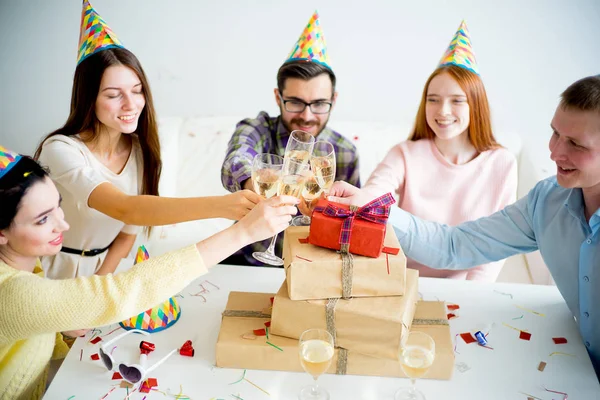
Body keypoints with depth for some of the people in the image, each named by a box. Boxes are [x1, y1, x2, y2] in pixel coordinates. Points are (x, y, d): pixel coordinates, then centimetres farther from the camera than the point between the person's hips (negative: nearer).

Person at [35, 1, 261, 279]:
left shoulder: (140, 151, -3)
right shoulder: (60, 150, -20)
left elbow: (126, 235, 3)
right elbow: (124, 209, -36)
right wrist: (220, 205, -47)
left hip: (101, 274, 5)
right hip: (49, 279, -5)